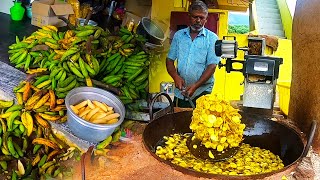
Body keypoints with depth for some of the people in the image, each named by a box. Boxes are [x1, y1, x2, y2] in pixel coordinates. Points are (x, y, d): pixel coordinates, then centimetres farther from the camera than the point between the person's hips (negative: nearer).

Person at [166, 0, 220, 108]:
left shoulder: (212, 38, -2)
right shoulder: (178, 35, 7)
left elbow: (212, 66, -9)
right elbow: (170, 60, 7)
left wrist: (196, 85, -21)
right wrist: (176, 76, -13)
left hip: (202, 92, -3)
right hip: (180, 92, 3)